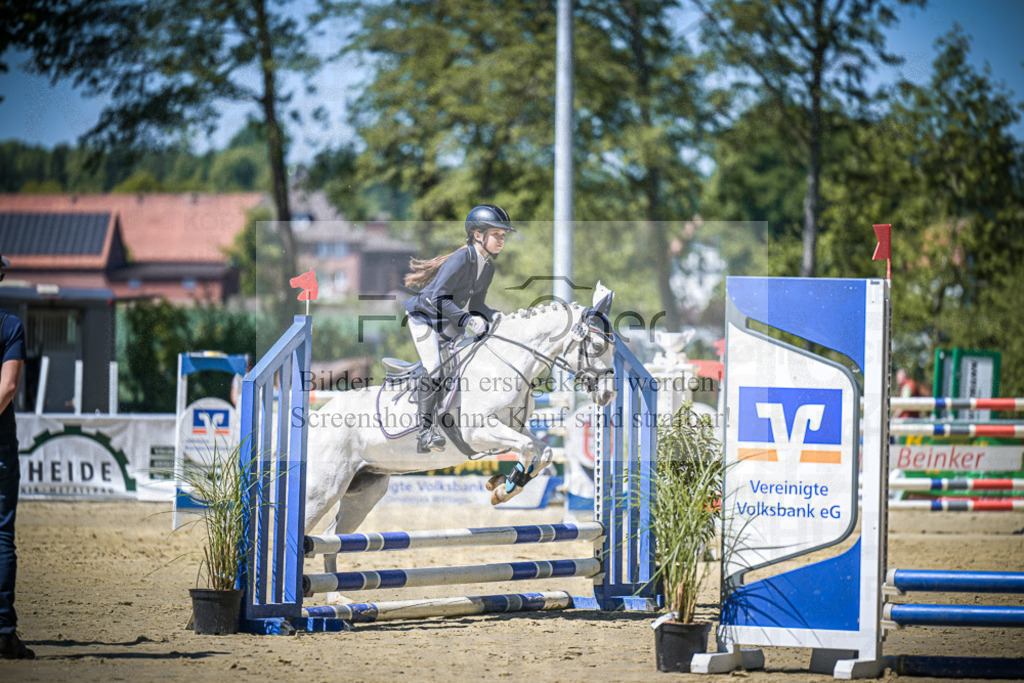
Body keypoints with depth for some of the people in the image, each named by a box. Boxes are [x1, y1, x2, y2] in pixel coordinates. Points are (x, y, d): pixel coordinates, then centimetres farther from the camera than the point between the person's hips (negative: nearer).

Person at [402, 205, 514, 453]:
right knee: (434, 369, -21)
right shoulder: (461, 260, -25)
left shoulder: (488, 266, 2)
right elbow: (438, 298, -30)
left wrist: (494, 316, -7)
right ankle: (425, 429, -19)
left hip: (448, 324, 9)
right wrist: (466, 320, -34)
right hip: (424, 318, -9)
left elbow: (475, 304, 11)